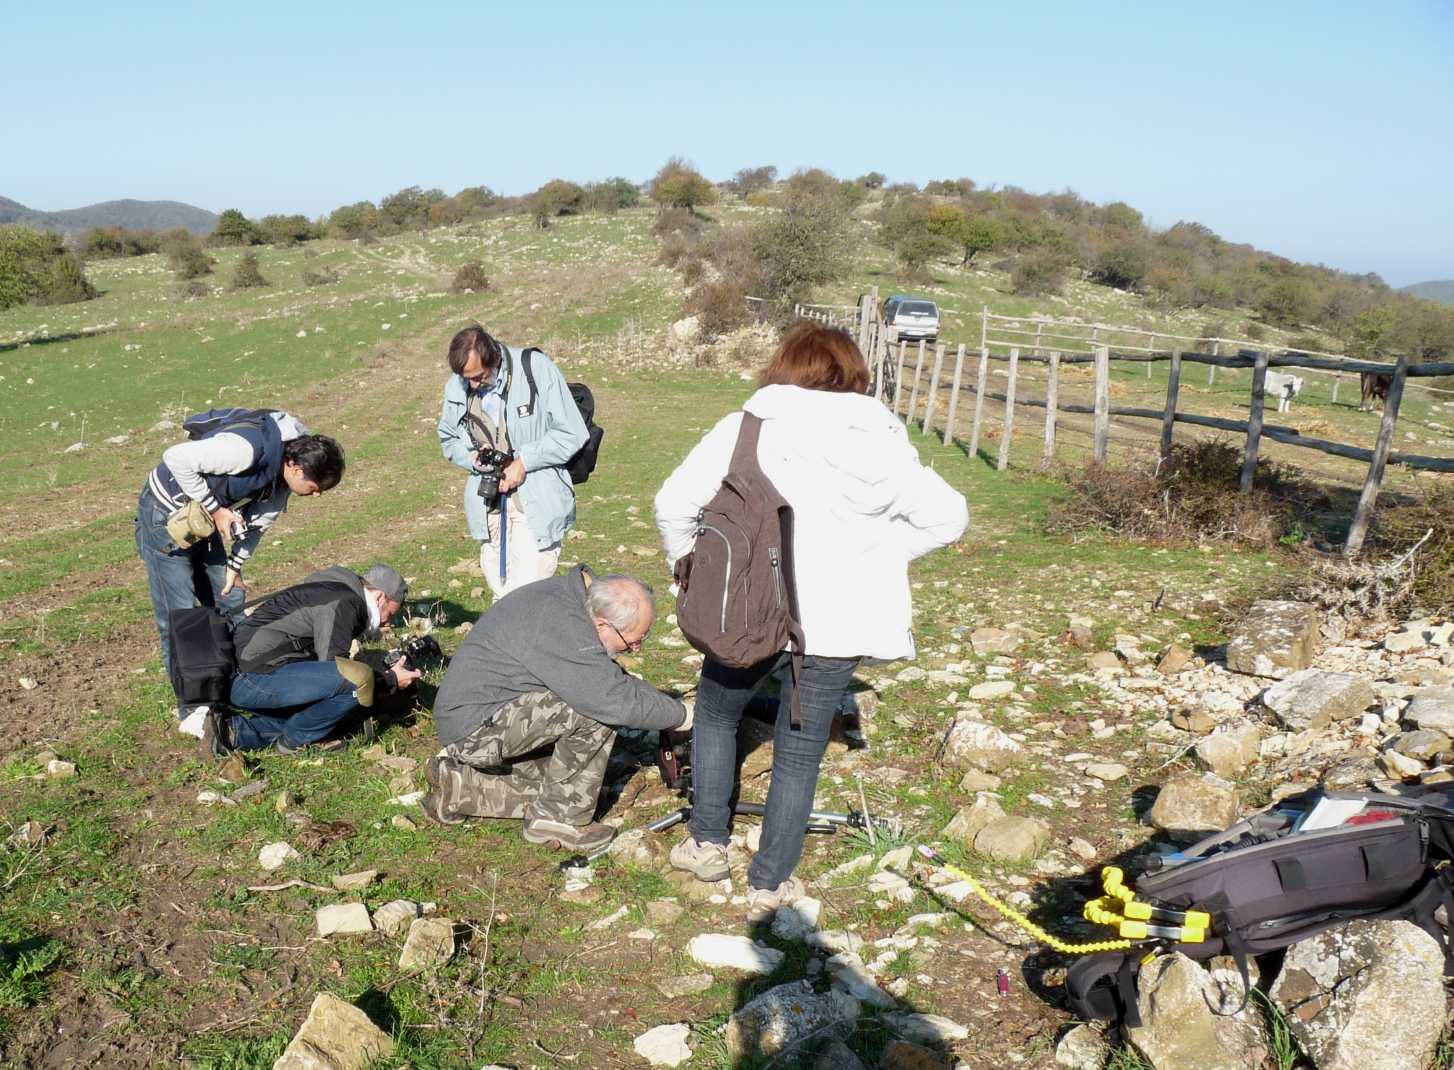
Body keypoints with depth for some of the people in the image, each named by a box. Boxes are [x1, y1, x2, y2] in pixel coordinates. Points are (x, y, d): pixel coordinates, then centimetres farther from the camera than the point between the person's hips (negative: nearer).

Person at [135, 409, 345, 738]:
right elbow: (176, 458, -30)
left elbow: (260, 518, 7)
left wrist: (235, 566, 7)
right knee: (180, 617, -6)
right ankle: (192, 711, 4)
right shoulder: (248, 447, -34)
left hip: (204, 520, 8)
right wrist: (215, 509, -24)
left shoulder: (284, 464, -6)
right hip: (166, 517, -8)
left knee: (230, 601, 10)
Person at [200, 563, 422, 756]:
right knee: (358, 679, -21)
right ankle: (295, 740, -1)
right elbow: (331, 671, -13)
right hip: (251, 679, -11)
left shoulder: (332, 590, 21)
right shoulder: (343, 602, -10)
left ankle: (232, 731, 11)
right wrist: (391, 680, -3)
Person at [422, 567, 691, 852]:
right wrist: (680, 714, -14)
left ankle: (458, 781, 17)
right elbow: (618, 701, -28)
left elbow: (607, 679, 15)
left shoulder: (570, 594, 2)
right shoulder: (561, 626, -28)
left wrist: (663, 700, 5)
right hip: (478, 724, -10)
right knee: (598, 711, -21)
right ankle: (561, 818, -7)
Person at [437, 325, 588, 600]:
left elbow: (571, 433, -9)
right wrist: (473, 457, -3)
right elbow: (448, 440, 20)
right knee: (500, 593, 10)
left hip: (538, 502, -5)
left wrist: (523, 461, -15)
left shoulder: (537, 369, -11)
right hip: (489, 503, 5)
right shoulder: (456, 387, 3)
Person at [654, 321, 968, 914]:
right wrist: (877, 554, 9)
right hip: (835, 626, 1)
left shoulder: (742, 428, -2)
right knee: (800, 754, 15)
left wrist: (687, 567, 11)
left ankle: (707, 842, 31)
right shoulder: (881, 442, 5)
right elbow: (948, 515, 7)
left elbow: (673, 503, -5)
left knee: (716, 714, 26)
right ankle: (770, 883, 24)